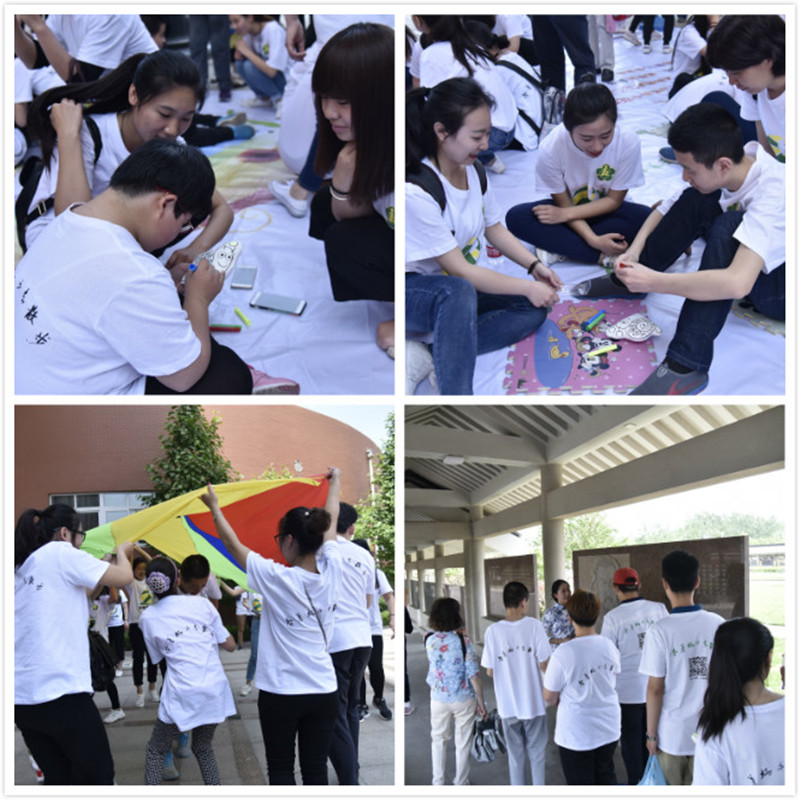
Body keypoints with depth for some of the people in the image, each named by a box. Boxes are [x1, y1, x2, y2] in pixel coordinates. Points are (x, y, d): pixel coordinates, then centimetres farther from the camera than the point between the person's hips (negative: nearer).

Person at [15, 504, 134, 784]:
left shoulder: (21, 569, 17)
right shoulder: (62, 552, -5)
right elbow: (123, 577, -5)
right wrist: (122, 552, 15)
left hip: (21, 697, 8)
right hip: (60, 692, -8)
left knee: (57, 777, 14)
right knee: (98, 775, 2)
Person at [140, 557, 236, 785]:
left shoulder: (148, 618, 1)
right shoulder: (201, 603, 4)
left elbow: (157, 657, 13)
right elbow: (229, 645, 8)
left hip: (182, 696, -2)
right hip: (215, 691, 3)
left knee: (156, 750, 18)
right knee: (203, 747, 24)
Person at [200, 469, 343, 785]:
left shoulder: (276, 579, -16)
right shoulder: (331, 571, -5)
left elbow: (234, 545, -3)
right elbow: (331, 522, 12)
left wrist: (214, 507, 13)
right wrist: (335, 482, 29)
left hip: (280, 692, -4)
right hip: (323, 691, 4)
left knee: (280, 769, 9)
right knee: (316, 769, 9)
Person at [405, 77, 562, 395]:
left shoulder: (473, 172, -2)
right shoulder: (417, 192, -27)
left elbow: (495, 229, 12)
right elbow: (459, 271, -25)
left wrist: (534, 266, -5)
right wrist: (527, 287, -21)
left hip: (461, 285, 9)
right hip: (413, 289, -9)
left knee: (533, 308, -8)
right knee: (459, 291, -40)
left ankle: (432, 354, -19)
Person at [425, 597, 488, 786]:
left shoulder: (429, 640, -8)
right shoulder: (463, 640, -18)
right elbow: (474, 675, -16)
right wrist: (481, 703, -7)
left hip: (439, 699, 3)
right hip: (464, 699, -3)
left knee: (438, 739, 20)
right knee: (463, 743, 14)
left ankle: (438, 782, 25)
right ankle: (461, 783, 25)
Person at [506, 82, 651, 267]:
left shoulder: (628, 143, -27)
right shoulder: (550, 149, -29)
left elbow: (614, 200, -14)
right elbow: (564, 204, -15)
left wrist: (565, 214, -23)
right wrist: (594, 240, -29)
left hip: (604, 209, 1)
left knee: (646, 218, -31)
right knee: (516, 218, -28)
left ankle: (558, 247, -22)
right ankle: (601, 256, -25)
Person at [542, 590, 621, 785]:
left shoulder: (562, 655, -23)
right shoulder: (610, 647, -6)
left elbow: (549, 699, -12)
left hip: (576, 735, -5)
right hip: (609, 730, 5)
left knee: (581, 783, 10)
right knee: (606, 777, 25)